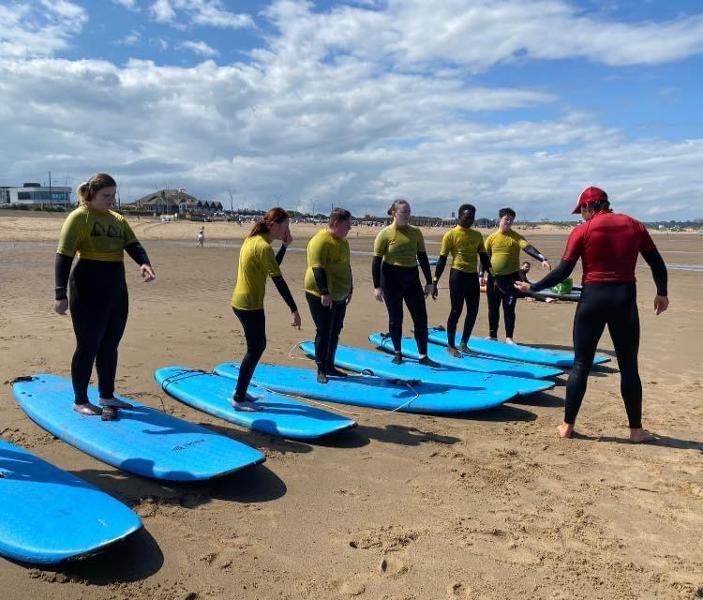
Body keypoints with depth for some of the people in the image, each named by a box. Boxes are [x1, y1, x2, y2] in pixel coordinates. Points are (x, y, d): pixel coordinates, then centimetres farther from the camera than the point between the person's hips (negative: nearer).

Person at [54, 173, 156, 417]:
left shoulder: (118, 219, 12)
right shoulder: (79, 217, -8)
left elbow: (133, 245, 0)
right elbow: (63, 256, -13)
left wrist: (144, 263, -22)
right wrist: (60, 293, -20)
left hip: (116, 289, 7)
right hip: (89, 291, -7)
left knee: (110, 344, 14)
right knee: (88, 346, 2)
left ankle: (106, 396, 27)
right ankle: (80, 401, 17)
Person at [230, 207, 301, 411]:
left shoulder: (253, 239, 10)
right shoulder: (263, 246, -19)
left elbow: (272, 267, 19)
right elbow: (278, 281, -22)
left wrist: (285, 245, 8)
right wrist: (294, 310, -20)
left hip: (241, 302, 10)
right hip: (250, 305, -10)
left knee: (259, 346, 19)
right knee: (254, 350, 2)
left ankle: (241, 390, 28)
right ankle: (239, 399, 11)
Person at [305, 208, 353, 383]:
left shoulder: (342, 241, 14)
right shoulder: (320, 240, -16)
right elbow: (318, 268, -23)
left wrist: (349, 290, 23)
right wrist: (324, 292, -28)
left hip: (339, 296, 9)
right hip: (322, 296, -8)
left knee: (335, 332, 12)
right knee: (324, 332, -4)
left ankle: (330, 366, 24)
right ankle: (321, 370, 7)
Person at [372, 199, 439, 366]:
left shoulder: (416, 232, 4)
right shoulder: (385, 234, -7)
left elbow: (423, 257, 9)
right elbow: (376, 261, -7)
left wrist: (429, 282, 7)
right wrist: (377, 286, -13)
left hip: (412, 278, 3)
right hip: (391, 279, -3)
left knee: (421, 317, 1)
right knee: (395, 318, 7)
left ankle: (423, 356, 10)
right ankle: (398, 353, 24)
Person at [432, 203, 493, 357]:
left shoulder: (477, 235, 11)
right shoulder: (450, 235, -5)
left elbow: (484, 258, 16)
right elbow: (442, 260, -6)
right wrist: (434, 282, -10)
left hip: (473, 276, 6)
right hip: (458, 275, -6)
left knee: (473, 311, 8)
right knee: (456, 311, -2)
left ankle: (464, 344, 23)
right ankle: (451, 346, 11)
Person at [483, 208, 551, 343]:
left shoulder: (516, 237, -1)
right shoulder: (491, 238, 2)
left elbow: (529, 248, -17)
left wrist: (542, 259, -31)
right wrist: (484, 273, -1)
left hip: (511, 277, -1)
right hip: (493, 278, 1)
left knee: (509, 309, 2)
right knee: (493, 308, 9)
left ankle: (509, 337, 10)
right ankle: (492, 335, 21)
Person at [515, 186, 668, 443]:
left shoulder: (582, 231, -3)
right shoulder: (634, 226, 7)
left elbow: (562, 272, -5)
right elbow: (658, 264, 10)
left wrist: (533, 287, 5)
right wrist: (661, 293, 24)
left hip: (593, 297, -2)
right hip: (625, 298, 2)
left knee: (581, 364, 6)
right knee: (629, 366, 12)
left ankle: (568, 425, 12)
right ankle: (636, 429, 18)